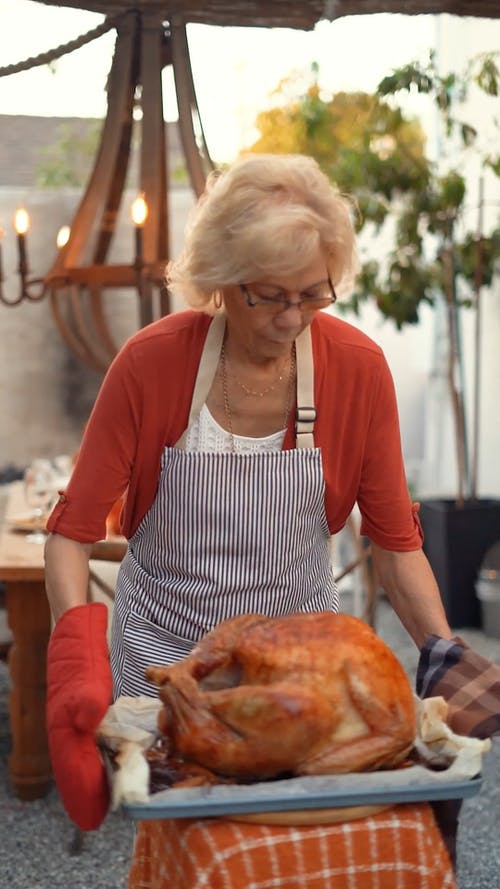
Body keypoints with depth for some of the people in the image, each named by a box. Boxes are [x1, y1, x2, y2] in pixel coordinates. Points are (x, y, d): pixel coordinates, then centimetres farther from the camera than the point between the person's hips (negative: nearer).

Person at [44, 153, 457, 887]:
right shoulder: (151, 362, -18)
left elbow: (394, 538, -5)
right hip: (165, 648, -1)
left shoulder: (359, 367, -13)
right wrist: (77, 649, -28)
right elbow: (74, 529, -14)